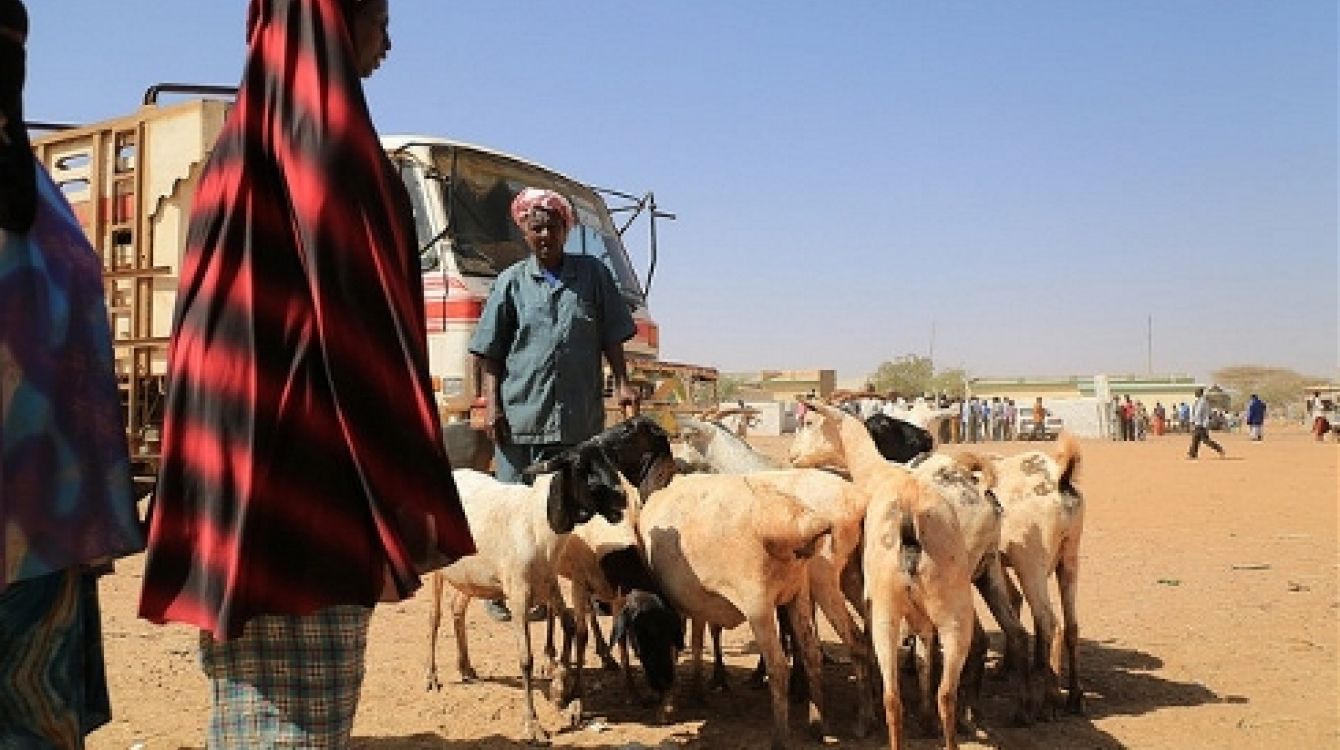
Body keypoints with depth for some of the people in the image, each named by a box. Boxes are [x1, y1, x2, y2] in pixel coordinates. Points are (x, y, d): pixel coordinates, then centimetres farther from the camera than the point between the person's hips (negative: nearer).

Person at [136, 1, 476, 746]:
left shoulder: (251, 127, 19)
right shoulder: (323, 123, -9)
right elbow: (354, 307, -17)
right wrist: (408, 493, -16)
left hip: (244, 440, 10)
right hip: (305, 450, -10)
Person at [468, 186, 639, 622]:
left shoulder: (593, 275, 10)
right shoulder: (511, 282, 7)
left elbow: (611, 338, 12)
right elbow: (490, 353, 6)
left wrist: (622, 383, 1)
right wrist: (492, 405, -2)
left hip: (581, 417, 1)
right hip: (520, 415, -1)